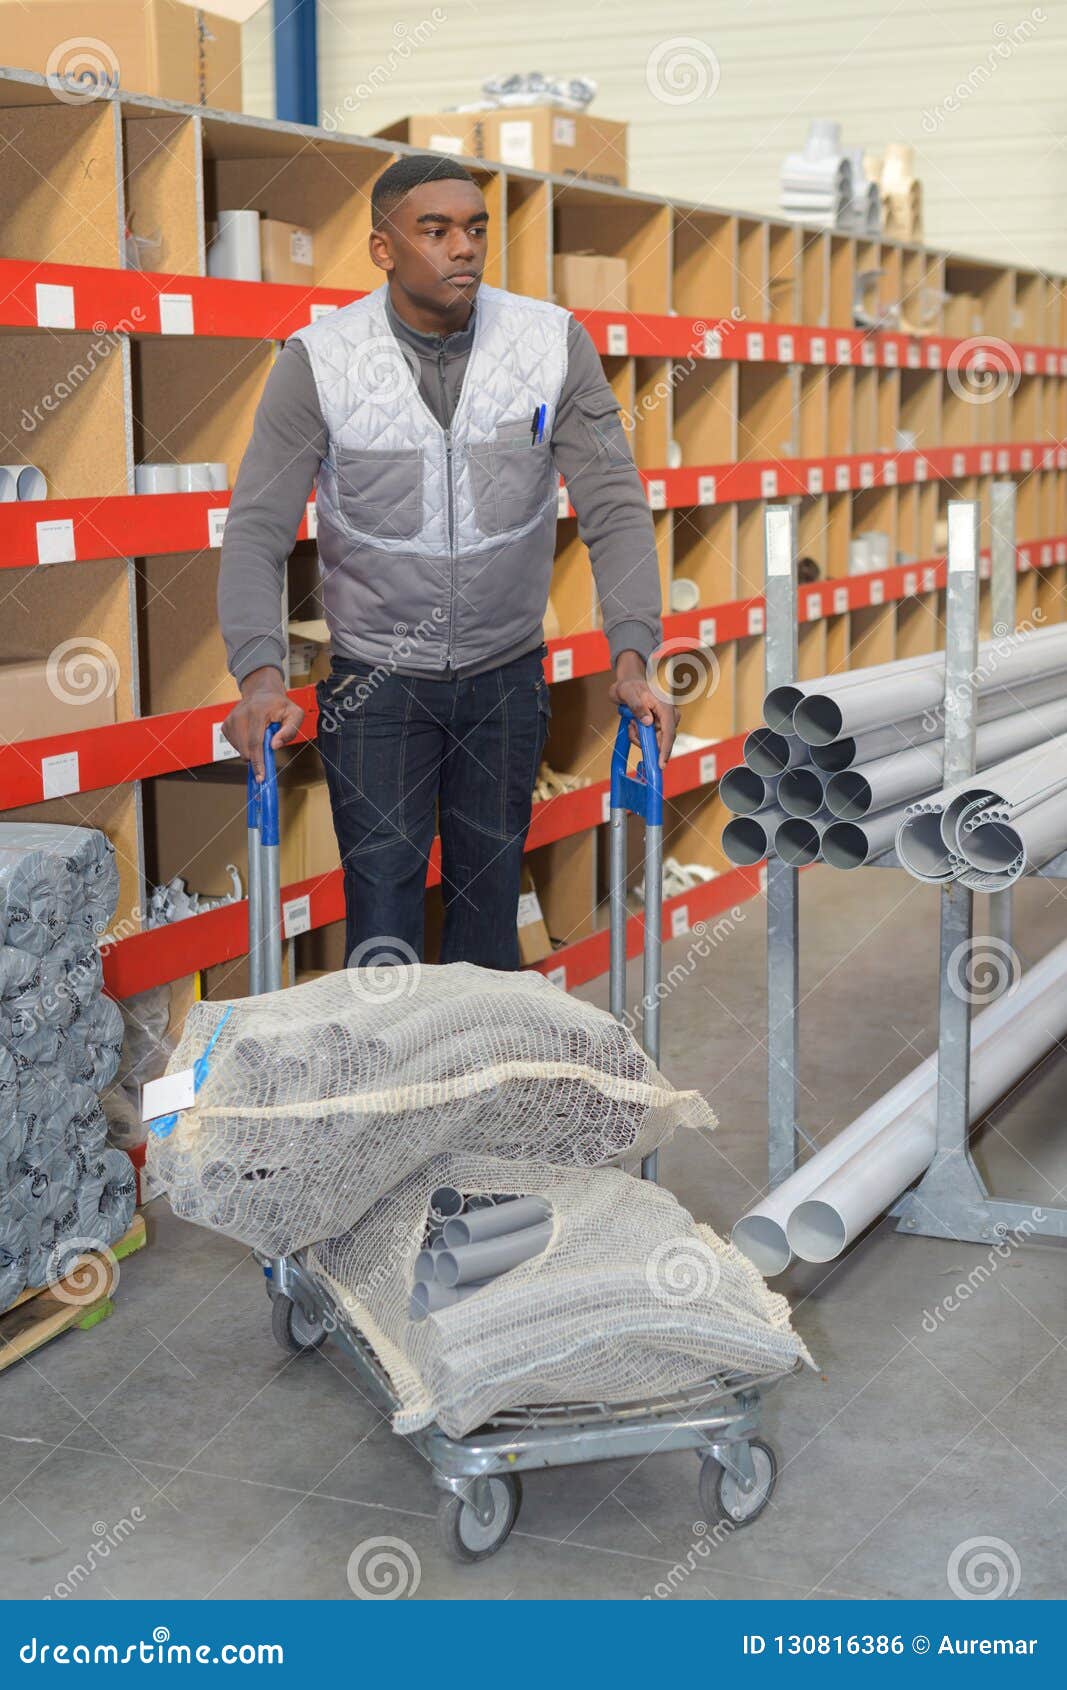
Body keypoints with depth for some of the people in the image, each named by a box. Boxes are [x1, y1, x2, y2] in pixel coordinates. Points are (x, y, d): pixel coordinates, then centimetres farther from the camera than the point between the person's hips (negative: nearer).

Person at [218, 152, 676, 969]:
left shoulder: (556, 343, -8)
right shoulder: (319, 360, -12)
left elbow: (615, 506, -8)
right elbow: (258, 528, -13)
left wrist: (632, 657, -20)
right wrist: (260, 673, -28)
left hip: (507, 677, 2)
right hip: (374, 679, -2)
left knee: (490, 901, 11)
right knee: (382, 915, -2)